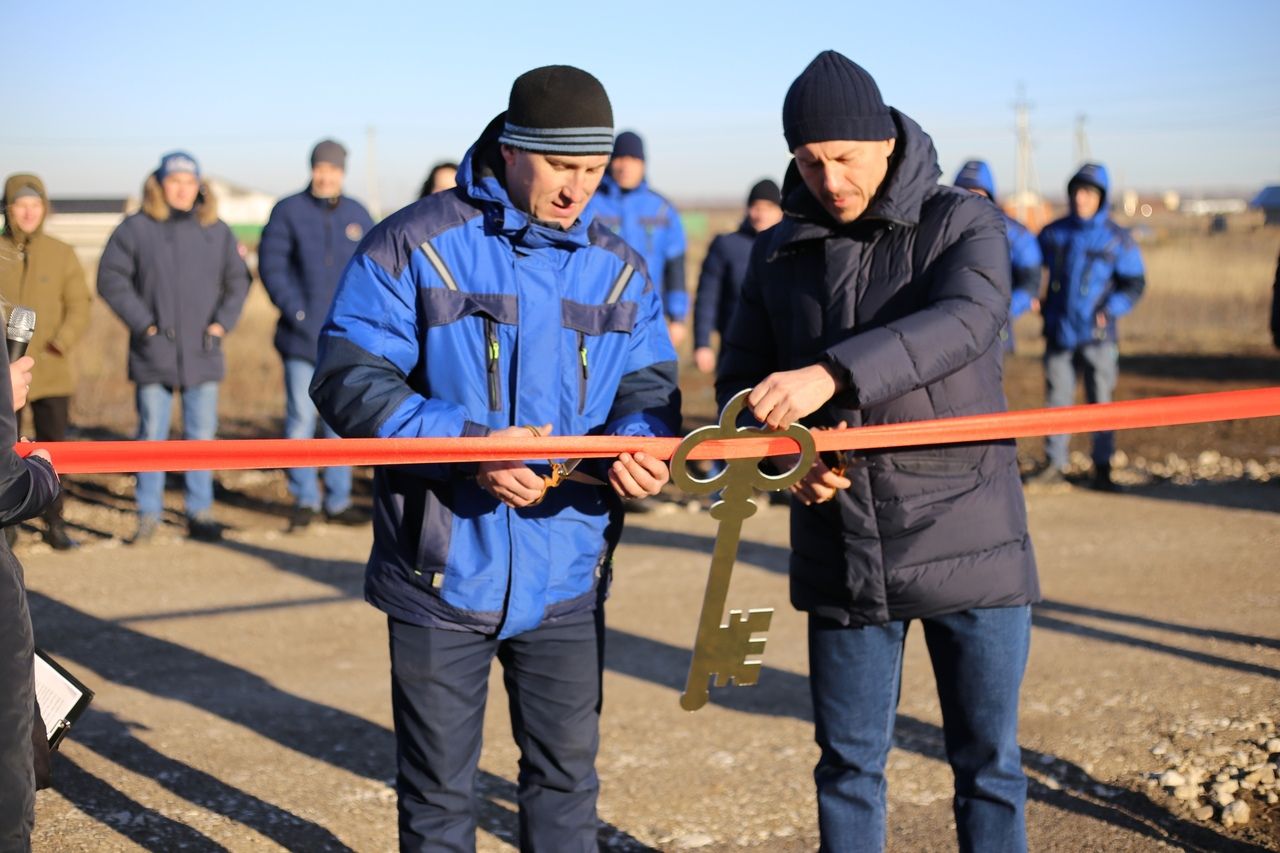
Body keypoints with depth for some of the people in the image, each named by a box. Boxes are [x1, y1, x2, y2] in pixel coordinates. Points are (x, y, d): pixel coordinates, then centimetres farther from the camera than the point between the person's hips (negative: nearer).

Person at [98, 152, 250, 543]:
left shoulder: (217, 232, 8)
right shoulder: (135, 229, -1)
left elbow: (238, 281, 15)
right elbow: (111, 279, -1)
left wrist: (222, 322, 1)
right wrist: (143, 323, -8)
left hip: (203, 353, 2)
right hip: (154, 352, -2)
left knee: (202, 434, 5)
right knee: (152, 434, 4)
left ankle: (201, 512, 13)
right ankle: (148, 514, 13)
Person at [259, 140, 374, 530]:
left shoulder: (357, 215, 9)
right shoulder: (288, 211, 0)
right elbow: (270, 264, -4)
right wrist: (295, 311, -12)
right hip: (302, 336, -3)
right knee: (300, 418, -1)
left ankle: (338, 500, 14)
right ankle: (304, 499, 10)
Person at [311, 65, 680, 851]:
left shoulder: (619, 271, 5)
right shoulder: (414, 245, -9)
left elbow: (648, 389, 3)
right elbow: (347, 380, -14)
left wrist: (638, 444, -22)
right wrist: (469, 445, -27)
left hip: (566, 579, 4)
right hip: (441, 573, -3)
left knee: (567, 776, 17)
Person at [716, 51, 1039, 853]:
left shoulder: (964, 223, -4)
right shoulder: (779, 253, 8)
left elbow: (963, 323, -24)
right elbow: (739, 378, 10)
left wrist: (832, 373, -38)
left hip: (966, 540, -3)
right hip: (840, 548, 3)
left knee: (988, 763, 7)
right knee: (849, 764, 12)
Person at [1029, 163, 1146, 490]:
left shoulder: (1116, 239, -1)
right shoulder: (1053, 233, 7)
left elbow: (1135, 284, 0)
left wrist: (1110, 311, -13)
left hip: (1097, 334, -2)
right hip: (1058, 332, 2)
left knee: (1101, 401, 2)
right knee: (1056, 399, 4)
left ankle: (1102, 469, 10)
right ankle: (1054, 464, 11)